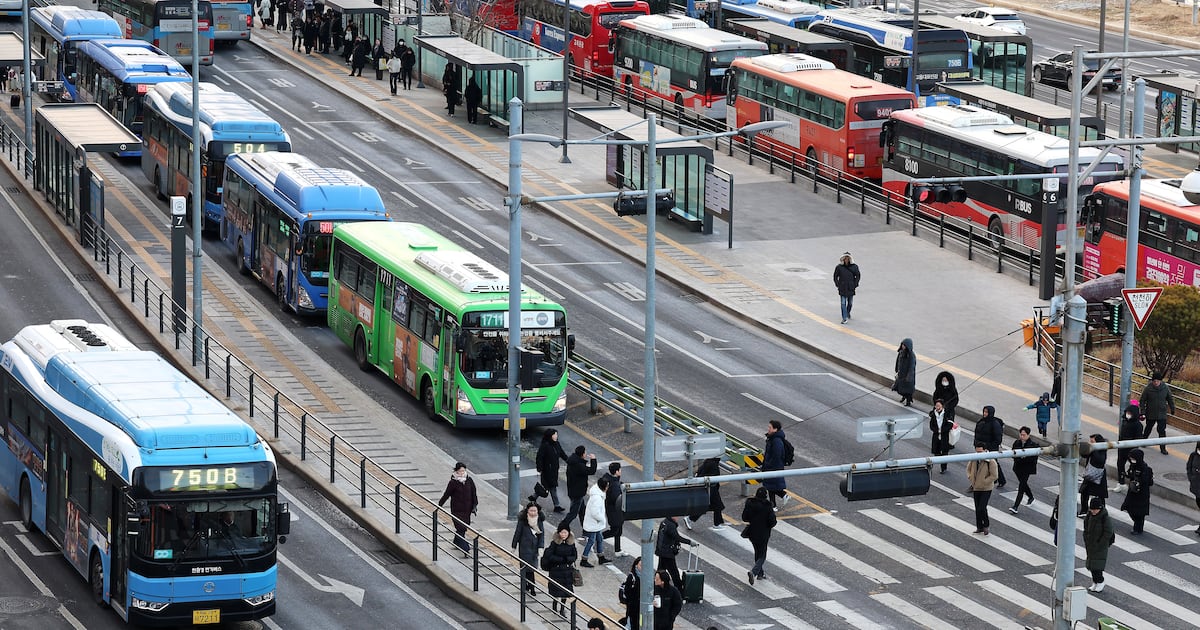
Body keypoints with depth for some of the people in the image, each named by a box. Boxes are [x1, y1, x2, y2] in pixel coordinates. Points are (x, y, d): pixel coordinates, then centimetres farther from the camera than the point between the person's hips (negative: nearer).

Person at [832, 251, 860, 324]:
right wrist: (838, 285, -3)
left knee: (850, 303, 13)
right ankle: (844, 318, -6)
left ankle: (848, 313, 40)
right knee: (843, 303, -8)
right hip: (842, 289, -2)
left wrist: (855, 284, 1)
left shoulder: (854, 267, -2)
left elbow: (858, 276, 9)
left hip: (851, 288, 2)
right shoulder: (839, 267, -5)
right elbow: (835, 277, 5)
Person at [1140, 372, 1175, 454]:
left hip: (1162, 414, 0)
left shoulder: (1165, 388, -9)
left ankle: (1163, 448, 7)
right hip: (1150, 415, 0)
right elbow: (1142, 401, -5)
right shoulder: (1148, 389, -14)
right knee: (1148, 429, 18)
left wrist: (1172, 409, 12)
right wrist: (1142, 412, -9)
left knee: (1162, 431, -2)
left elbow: (1170, 399, 7)